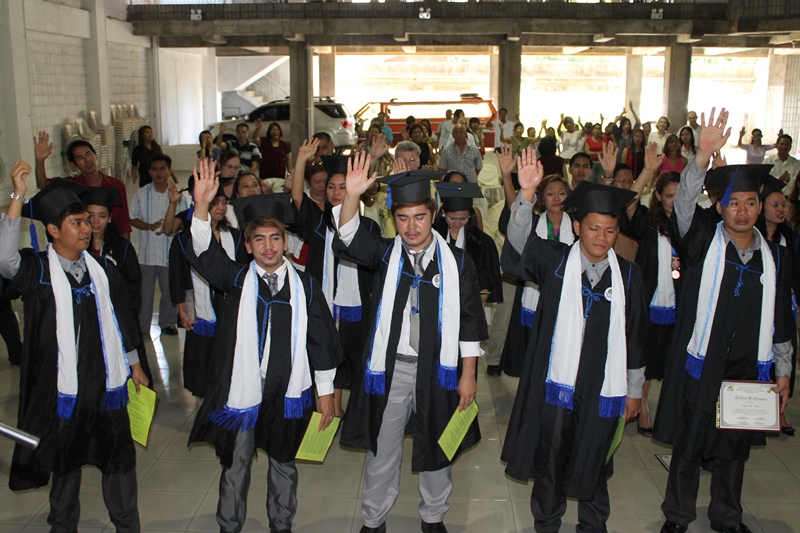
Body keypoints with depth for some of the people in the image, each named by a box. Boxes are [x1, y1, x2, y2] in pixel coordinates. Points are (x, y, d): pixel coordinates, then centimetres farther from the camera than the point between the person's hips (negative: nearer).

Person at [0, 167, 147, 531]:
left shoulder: (102, 268, 5)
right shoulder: (36, 269, -5)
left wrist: (134, 364, 16)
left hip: (109, 384, 3)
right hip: (65, 388, -2)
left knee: (119, 459, 11)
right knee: (66, 463, 13)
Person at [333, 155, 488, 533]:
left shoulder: (457, 263, -4)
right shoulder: (385, 255, 0)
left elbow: (470, 322, -2)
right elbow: (349, 240, -19)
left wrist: (468, 374, -4)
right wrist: (352, 196, -35)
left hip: (438, 369, 0)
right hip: (389, 368, 1)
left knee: (436, 449, 16)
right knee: (382, 450, 11)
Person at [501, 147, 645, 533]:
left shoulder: (628, 275, -1)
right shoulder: (555, 262, -5)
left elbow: (634, 335, 5)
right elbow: (519, 244, -23)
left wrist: (634, 389, 9)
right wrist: (527, 192, -38)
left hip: (603, 390, 1)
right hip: (556, 385, -1)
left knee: (594, 466, 16)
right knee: (550, 462, 13)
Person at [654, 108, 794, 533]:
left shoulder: (774, 256, 3)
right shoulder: (704, 240, -6)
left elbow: (781, 320, 9)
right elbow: (684, 202, -25)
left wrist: (783, 372, 10)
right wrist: (704, 155, -39)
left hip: (749, 370, 3)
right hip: (699, 367, -3)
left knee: (735, 449, 16)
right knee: (688, 446, 9)